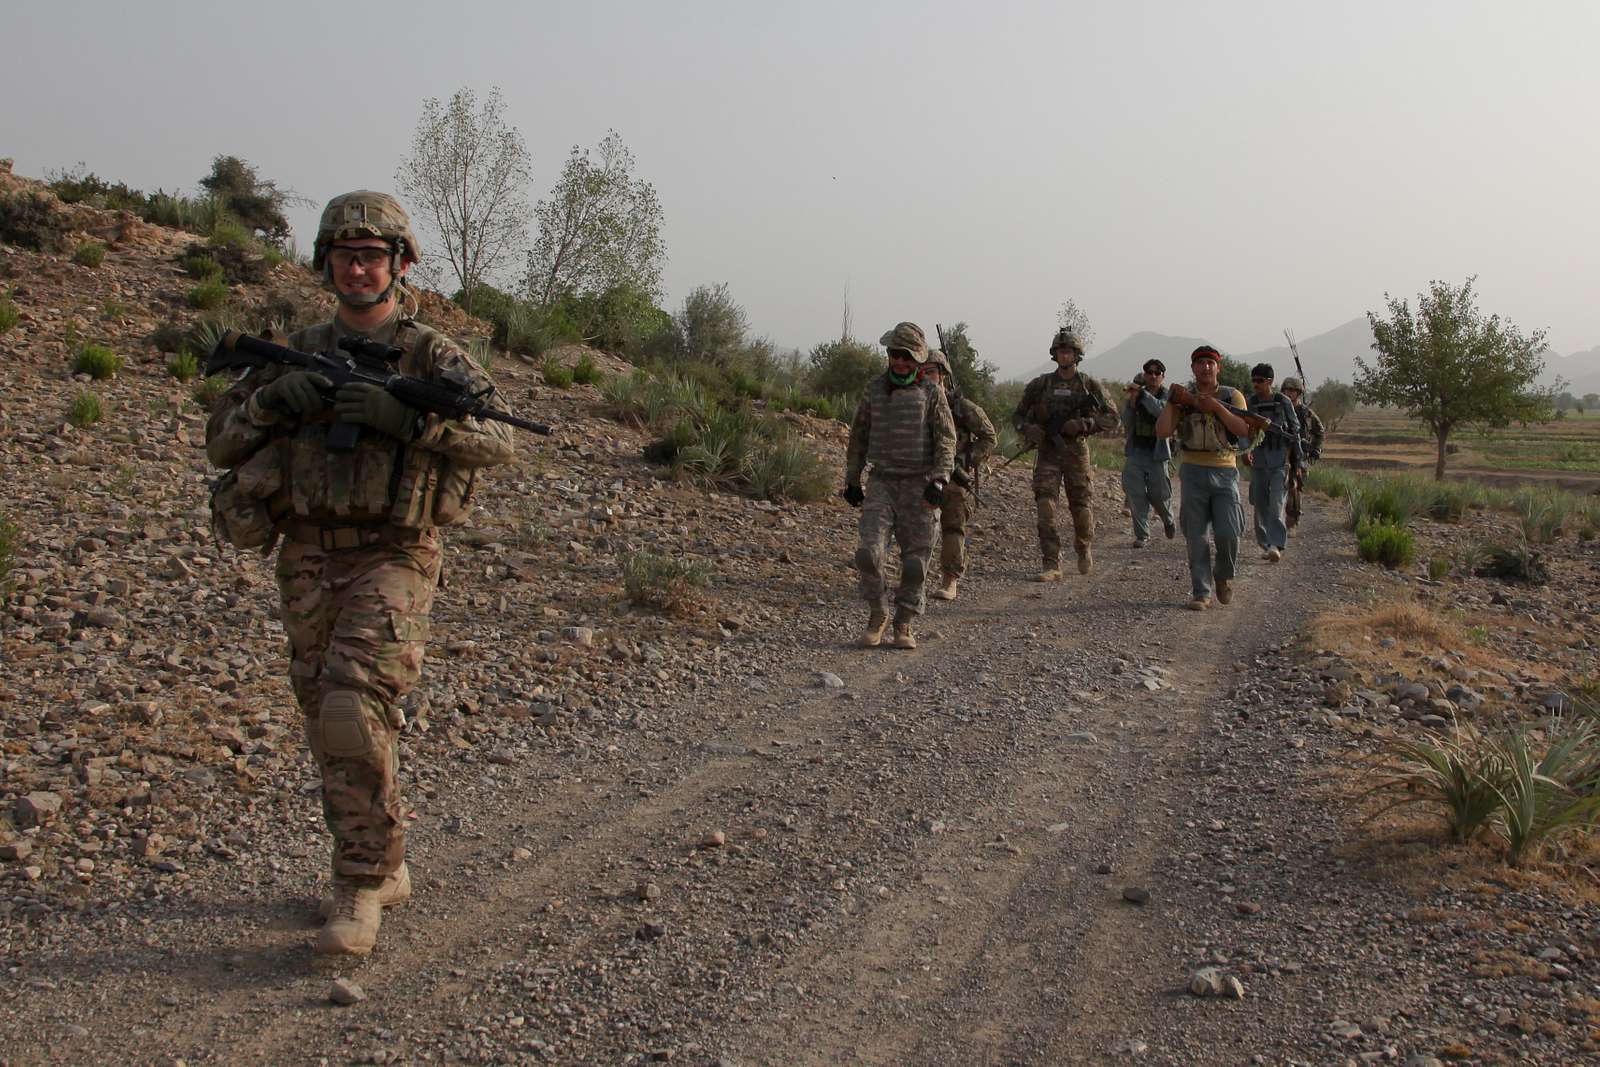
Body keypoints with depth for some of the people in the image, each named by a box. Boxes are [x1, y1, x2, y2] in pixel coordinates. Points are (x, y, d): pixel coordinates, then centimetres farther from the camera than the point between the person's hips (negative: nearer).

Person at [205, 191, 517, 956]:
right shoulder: (299, 354, 11)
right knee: (331, 725, 10)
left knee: (355, 714, -19)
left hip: (392, 559, -5)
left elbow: (498, 439, -16)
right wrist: (272, 399, -12)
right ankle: (385, 867, 26)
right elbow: (221, 442, 8)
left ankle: (360, 886, -5)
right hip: (308, 560, 5)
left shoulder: (430, 356, -1)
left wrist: (405, 417, -29)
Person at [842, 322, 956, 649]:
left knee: (915, 559, 0)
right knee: (869, 552, -14)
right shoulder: (874, 390, 6)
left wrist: (939, 481, -17)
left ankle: (904, 624, 15)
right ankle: (877, 614, 6)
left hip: (917, 487, -1)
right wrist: (852, 481, 13)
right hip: (881, 483, 1)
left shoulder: (931, 393, -1)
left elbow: (946, 440, -5)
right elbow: (858, 437, 14)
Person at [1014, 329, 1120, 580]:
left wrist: (1083, 424, -16)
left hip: (1077, 453, 0)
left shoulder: (1090, 385, 1)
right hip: (1048, 453, 0)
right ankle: (1052, 566, -14)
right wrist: (1028, 429, -9)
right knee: (1045, 506, -14)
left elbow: (1111, 418, -1)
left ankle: (1084, 550, 36)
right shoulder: (1040, 385, 3)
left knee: (1081, 508, 5)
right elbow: (1020, 414, 13)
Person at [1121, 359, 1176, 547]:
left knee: (1159, 495, 2)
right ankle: (1142, 535, -3)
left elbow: (1161, 410, -23)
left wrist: (1142, 393, -29)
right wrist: (1132, 401, -14)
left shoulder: (1167, 396, -1)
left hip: (1157, 454, -2)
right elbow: (1126, 423, -1)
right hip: (1136, 452, 2)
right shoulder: (1134, 397, 7)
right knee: (1135, 493, -9)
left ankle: (1168, 520, 34)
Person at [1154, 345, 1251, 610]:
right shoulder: (1182, 398, 7)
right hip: (1193, 471, 1)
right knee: (1196, 536, 0)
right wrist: (1171, 401, -12)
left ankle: (1224, 576, 19)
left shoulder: (1232, 396, 5)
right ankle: (1200, 593, 6)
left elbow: (1244, 430, -10)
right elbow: (1162, 432, -3)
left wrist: (1216, 406, -16)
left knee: (1228, 533, -9)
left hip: (1224, 471, -1)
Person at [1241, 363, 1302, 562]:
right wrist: (1245, 451, -22)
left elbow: (1295, 432, 4)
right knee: (1260, 506, 7)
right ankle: (1266, 545, 17)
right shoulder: (1250, 403, 4)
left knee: (1276, 504, -14)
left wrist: (1297, 463, 5)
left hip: (1280, 462, -3)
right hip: (1258, 462, 3)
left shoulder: (1283, 402, -2)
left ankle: (1276, 546, -20)